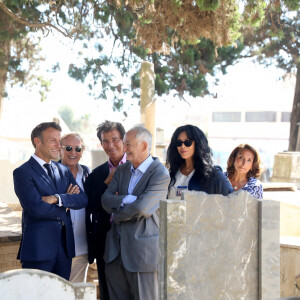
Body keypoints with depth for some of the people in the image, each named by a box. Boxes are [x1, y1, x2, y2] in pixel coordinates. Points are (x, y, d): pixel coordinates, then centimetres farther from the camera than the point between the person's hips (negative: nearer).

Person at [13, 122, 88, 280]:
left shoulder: (63, 170, 15)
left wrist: (57, 198, -14)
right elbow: (36, 209, -18)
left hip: (64, 246, 6)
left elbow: (82, 199, 3)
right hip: (38, 248, -6)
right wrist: (67, 204, -5)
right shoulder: (23, 172, -6)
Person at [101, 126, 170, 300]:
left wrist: (116, 216, -5)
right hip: (116, 249, 7)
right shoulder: (122, 170, 12)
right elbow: (106, 200, 1)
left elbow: (141, 208, -22)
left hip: (142, 251, -7)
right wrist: (127, 200, -16)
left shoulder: (160, 174, -12)